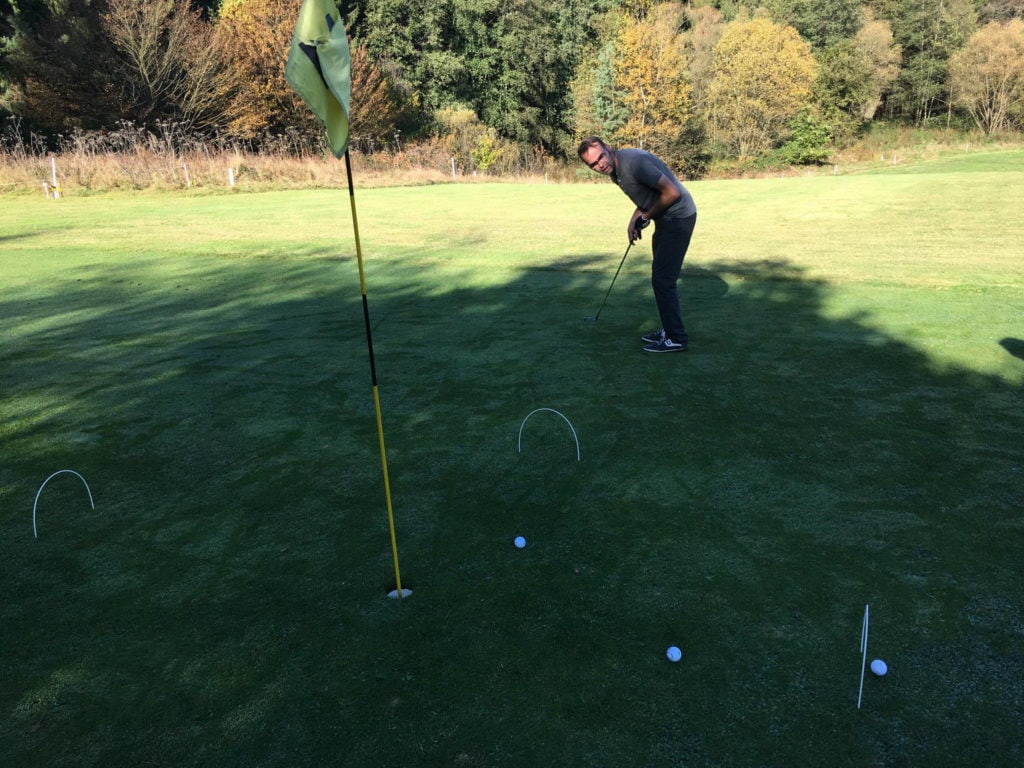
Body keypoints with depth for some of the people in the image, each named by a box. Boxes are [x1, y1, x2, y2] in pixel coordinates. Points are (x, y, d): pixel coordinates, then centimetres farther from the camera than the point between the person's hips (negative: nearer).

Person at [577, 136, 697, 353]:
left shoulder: (634, 162, -25)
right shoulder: (615, 170, 5)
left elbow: (672, 192, -25)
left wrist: (647, 217, -12)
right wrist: (633, 221, 6)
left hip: (678, 217, -10)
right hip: (665, 219, 10)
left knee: (662, 278, -9)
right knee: (662, 276, 15)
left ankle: (676, 338, -1)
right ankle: (670, 330, 25)